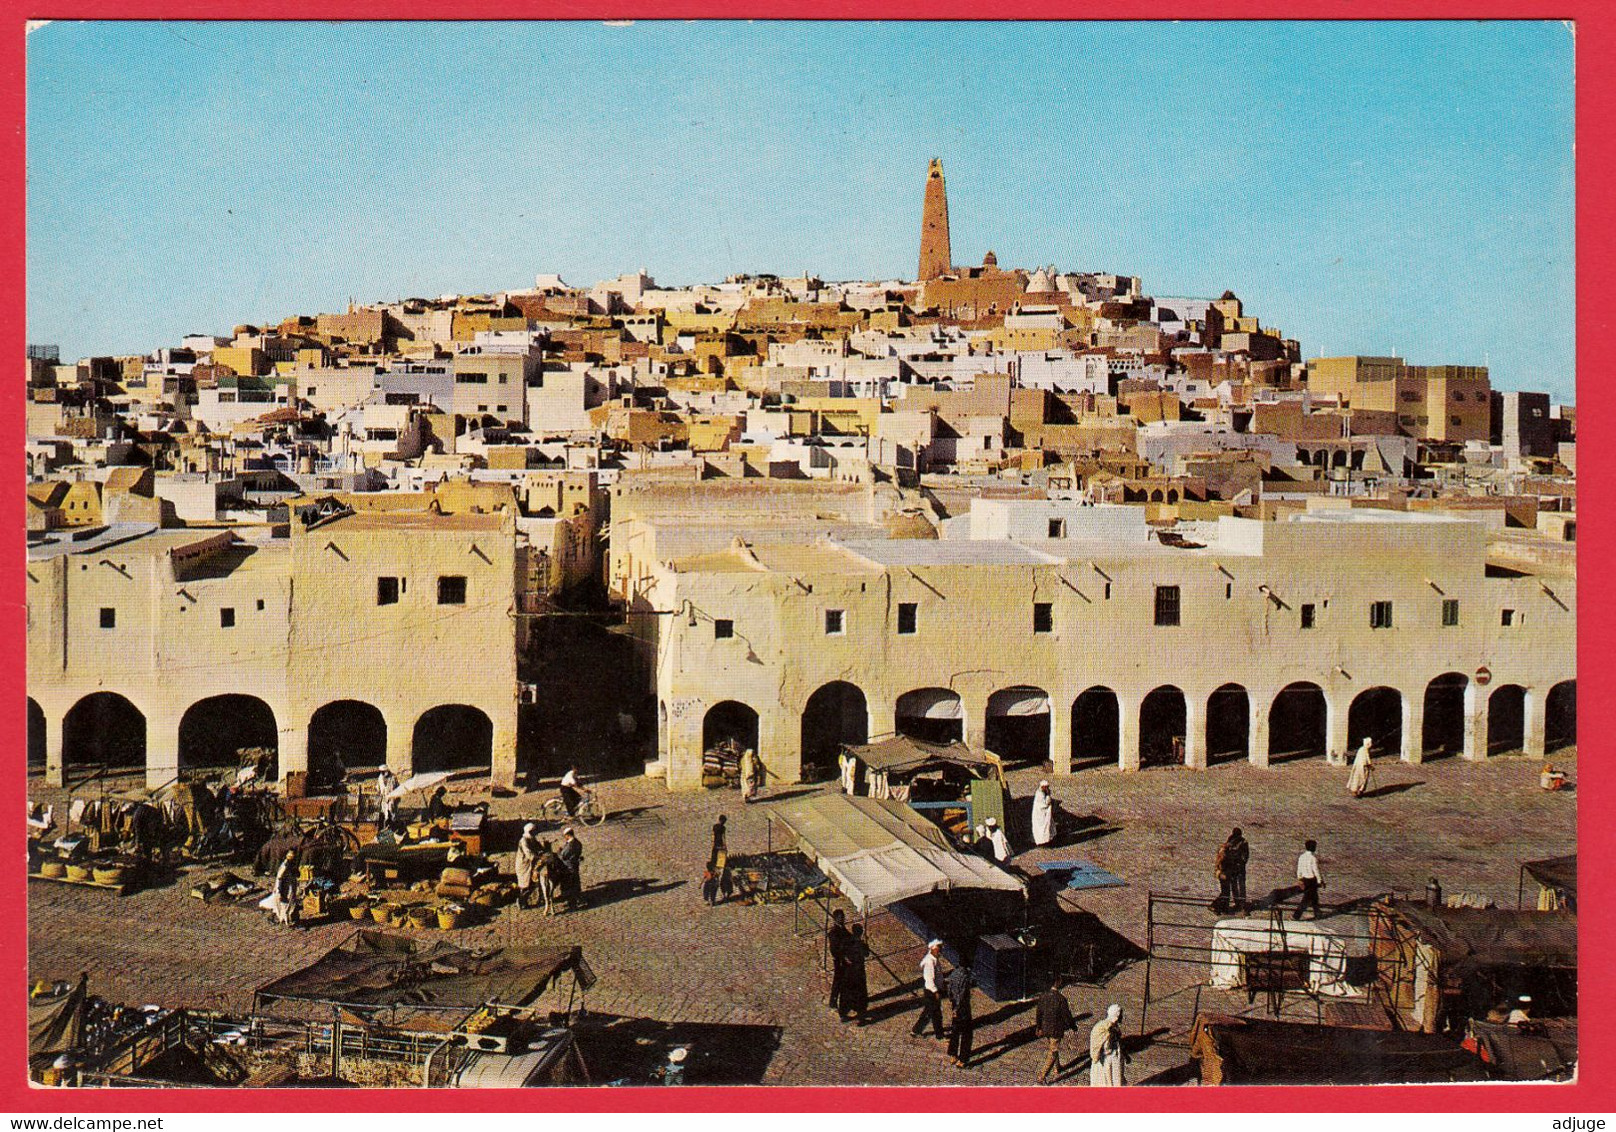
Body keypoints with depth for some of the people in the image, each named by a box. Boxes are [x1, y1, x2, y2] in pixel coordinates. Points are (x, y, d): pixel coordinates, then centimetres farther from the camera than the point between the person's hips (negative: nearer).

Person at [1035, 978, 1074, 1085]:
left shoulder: (1042, 996, -6)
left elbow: (1039, 1013, 5)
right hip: (1056, 1030, -6)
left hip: (1045, 1029, 6)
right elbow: (1066, 1015, -13)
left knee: (1052, 1049, 27)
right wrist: (1072, 1026, 5)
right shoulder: (1061, 998, -21)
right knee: (1053, 1053, 4)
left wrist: (1039, 1028, 18)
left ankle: (1056, 1069, 47)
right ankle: (1042, 1077, -1)